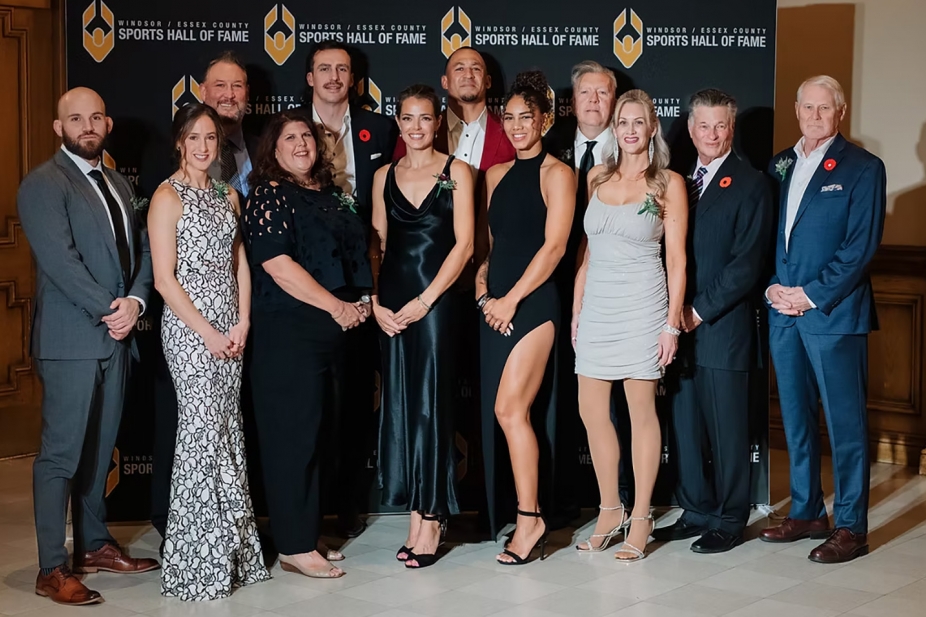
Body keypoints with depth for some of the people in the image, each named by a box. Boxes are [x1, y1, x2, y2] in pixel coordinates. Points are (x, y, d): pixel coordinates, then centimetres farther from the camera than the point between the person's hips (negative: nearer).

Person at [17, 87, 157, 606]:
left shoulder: (119, 185, 18)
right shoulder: (44, 184, -6)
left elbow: (143, 249, 12)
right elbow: (59, 259, -16)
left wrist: (135, 301, -6)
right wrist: (108, 310, -16)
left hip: (116, 336, 7)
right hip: (71, 339, -7)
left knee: (100, 447, 14)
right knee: (61, 453, -5)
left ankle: (94, 545, 25)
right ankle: (52, 569, -1)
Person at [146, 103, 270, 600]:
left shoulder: (228, 195, 14)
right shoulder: (168, 197, -6)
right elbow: (164, 279, -10)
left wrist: (242, 321, 1)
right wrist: (207, 332, -13)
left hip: (229, 327, 6)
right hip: (188, 325, -6)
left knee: (228, 429, 8)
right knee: (202, 429, -6)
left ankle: (230, 550, 17)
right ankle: (198, 563, 4)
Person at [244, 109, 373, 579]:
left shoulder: (332, 197, 17)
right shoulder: (270, 196, -6)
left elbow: (353, 253, 27)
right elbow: (277, 263, -16)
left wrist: (362, 300, 8)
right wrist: (336, 306, -15)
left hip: (332, 330, 8)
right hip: (288, 332, -8)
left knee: (317, 434, 11)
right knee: (293, 434, -5)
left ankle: (307, 535, 20)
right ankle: (294, 548, 1)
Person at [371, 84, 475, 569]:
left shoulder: (456, 172, 1)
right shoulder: (384, 176, 12)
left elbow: (464, 243, -6)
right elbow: (377, 246, 12)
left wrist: (425, 300, -12)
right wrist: (375, 301, -2)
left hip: (437, 299, -4)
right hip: (392, 302, 4)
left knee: (431, 402, -5)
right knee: (400, 404, 5)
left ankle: (432, 518, 3)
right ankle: (416, 515, 13)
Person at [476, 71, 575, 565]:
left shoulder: (556, 174, -3)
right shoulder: (496, 175, 16)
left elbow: (554, 245, -10)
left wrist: (511, 299, -12)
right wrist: (482, 291, 2)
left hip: (533, 302, -6)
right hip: (495, 305, 6)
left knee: (509, 409, -14)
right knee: (499, 412, 6)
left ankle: (529, 519, -6)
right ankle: (503, 514, 13)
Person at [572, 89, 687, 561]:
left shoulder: (669, 184, -1)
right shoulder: (597, 178, 11)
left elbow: (676, 258, -3)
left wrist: (672, 323, -8)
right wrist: (576, 308, 10)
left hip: (641, 306, -4)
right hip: (597, 305, 5)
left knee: (642, 411, 1)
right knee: (591, 412, 5)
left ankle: (640, 518, 12)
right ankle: (610, 511, 20)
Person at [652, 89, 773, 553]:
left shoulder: (750, 184, -3)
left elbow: (748, 263, -10)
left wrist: (701, 310, -12)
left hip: (723, 327, -5)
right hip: (680, 325, 6)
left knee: (727, 425, 2)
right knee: (685, 423, 10)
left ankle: (729, 520, 12)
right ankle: (696, 511, 21)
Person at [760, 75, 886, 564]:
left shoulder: (862, 168, -2)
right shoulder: (779, 166, 14)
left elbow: (861, 247, -9)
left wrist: (812, 295, -13)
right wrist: (772, 288, -2)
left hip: (834, 313, -5)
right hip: (782, 311, 6)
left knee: (845, 422, -1)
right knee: (796, 418, 12)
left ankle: (851, 526, 6)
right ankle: (806, 513, 24)